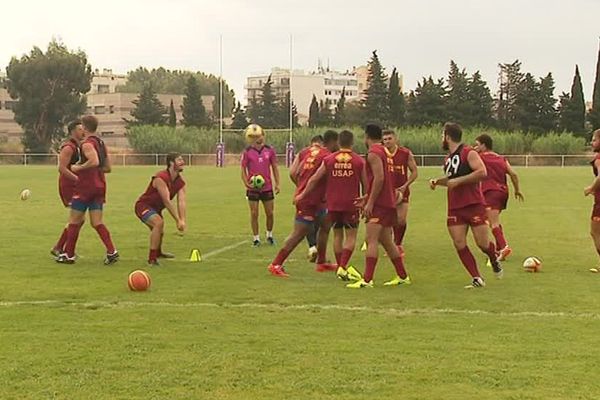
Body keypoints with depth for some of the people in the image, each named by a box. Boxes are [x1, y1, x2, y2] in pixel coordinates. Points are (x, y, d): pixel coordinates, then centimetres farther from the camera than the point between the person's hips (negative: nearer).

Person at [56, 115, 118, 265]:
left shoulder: (87, 144, -12)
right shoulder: (101, 143, 14)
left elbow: (94, 161, -29)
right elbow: (107, 167, 16)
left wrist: (78, 168, -16)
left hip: (85, 187, -7)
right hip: (99, 187, 7)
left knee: (74, 222, 5)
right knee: (97, 223, 5)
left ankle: (68, 255, 12)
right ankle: (112, 252, -8)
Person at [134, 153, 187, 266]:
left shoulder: (181, 183, -6)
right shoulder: (161, 178, -30)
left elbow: (181, 202, -19)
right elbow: (166, 201, -34)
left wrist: (182, 220, -34)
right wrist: (178, 220, -35)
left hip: (156, 208, 9)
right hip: (143, 205, -9)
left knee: (159, 232, 27)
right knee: (159, 223, -33)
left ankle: (158, 253, 59)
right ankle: (152, 258, -29)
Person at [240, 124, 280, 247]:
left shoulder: (270, 150, 2)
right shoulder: (247, 152, -4)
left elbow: (274, 167, 9)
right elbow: (243, 170, -1)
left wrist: (277, 184, 3)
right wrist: (246, 183, -15)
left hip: (267, 187, 2)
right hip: (253, 188, -2)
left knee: (270, 213, 6)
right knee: (254, 213, 0)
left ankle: (269, 235, 26)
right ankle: (256, 238, 10)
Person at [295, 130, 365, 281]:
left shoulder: (328, 159, 1)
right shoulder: (359, 161, -2)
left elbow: (314, 179, 5)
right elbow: (365, 184, 4)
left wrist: (302, 195, 17)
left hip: (333, 204, 2)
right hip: (351, 204, -2)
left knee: (337, 235, 13)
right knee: (351, 236, 3)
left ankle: (340, 267, 17)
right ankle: (343, 267, -9)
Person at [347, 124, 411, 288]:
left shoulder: (373, 153, -11)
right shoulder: (384, 152, 19)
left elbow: (379, 178, -21)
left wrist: (370, 202, -20)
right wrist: (367, 198, 27)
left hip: (379, 203, -10)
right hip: (389, 202, 10)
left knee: (371, 240, -14)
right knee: (386, 241, 16)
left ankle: (367, 280, -20)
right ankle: (403, 276, 22)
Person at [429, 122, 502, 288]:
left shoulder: (469, 153, -10)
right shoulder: (448, 158, 15)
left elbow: (482, 172, -23)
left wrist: (458, 180, -23)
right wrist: (437, 181, 13)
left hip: (474, 205, -7)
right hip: (454, 208, 7)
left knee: (482, 243, -5)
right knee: (459, 244, -6)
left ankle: (494, 260, 29)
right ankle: (477, 279, 0)